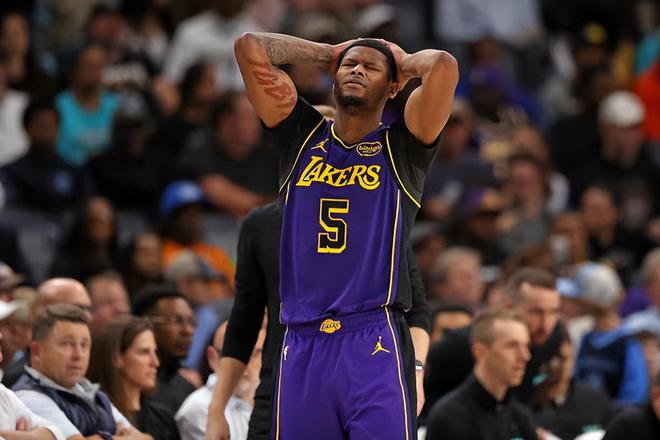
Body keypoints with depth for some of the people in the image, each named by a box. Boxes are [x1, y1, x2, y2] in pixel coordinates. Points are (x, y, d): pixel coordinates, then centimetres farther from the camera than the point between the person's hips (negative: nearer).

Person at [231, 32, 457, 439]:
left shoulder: (400, 149, 6)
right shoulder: (303, 136, 15)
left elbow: (444, 66, -10)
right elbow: (250, 47, 9)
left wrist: (405, 63, 11)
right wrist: (329, 54, 18)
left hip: (374, 344, -3)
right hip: (301, 345, 3)